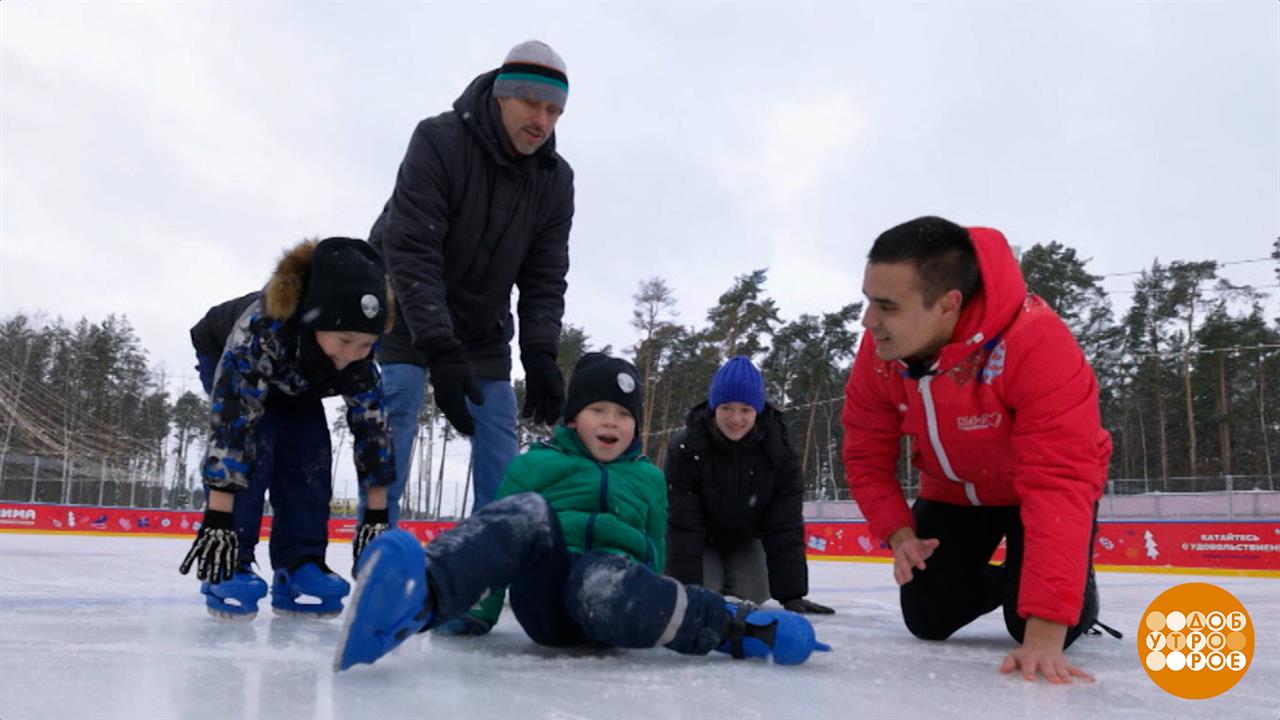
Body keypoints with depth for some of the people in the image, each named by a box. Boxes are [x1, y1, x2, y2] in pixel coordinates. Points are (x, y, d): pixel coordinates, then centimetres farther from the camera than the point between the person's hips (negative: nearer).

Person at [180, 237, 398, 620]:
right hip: (222, 356, -3)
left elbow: (373, 425, -26)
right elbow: (230, 423, -48)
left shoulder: (357, 350, -33)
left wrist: (377, 514, -26)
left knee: (311, 454, -14)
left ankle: (299, 567, -7)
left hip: (295, 381, 4)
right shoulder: (259, 329, -47)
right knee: (249, 442, -25)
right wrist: (218, 517, -49)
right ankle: (229, 566, -16)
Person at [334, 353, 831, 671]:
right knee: (529, 513, -34)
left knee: (606, 587, -41)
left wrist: (653, 612, 30)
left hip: (612, 576, 0)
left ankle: (727, 626, -30)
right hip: (543, 598, 0)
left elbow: (652, 555, 28)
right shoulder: (535, 464, 14)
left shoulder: (648, 478, 21)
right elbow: (505, 531, 12)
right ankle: (423, 597, -55)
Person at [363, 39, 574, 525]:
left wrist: (541, 356, -24)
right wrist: (439, 352, -38)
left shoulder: (556, 180, -9)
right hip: (407, 316, -4)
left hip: (483, 331, 5)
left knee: (501, 460, -1)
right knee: (392, 435, -15)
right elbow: (410, 254, -30)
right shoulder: (438, 142, -24)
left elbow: (544, 280, -8)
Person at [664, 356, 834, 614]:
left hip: (745, 540, 3)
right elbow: (682, 526, -30)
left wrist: (792, 593, -26)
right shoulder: (685, 448, -30)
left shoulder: (779, 452, -24)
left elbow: (785, 527, -22)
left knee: (752, 597, -7)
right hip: (700, 540, -2)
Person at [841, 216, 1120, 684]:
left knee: (1030, 625, -17)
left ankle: (1078, 600, 20)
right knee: (926, 620, 0)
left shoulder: (1038, 345, -40)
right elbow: (866, 453, -9)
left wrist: (1046, 632, -46)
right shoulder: (880, 349, -23)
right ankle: (1004, 580, 32)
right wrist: (897, 531, -25)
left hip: (1039, 487, -4)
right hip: (953, 492, 4)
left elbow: (1059, 486, -43)